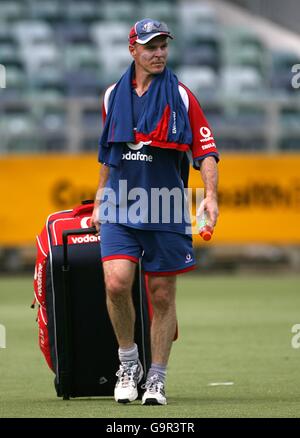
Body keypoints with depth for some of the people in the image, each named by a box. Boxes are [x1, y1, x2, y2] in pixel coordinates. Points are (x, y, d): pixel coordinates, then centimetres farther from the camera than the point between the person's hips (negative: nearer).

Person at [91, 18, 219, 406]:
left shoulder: (181, 97, 0)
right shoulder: (113, 96, 9)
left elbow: (206, 151, -2)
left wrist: (210, 194, -17)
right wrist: (100, 200, 22)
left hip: (166, 213, -1)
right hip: (120, 210, 1)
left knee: (162, 296, 3)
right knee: (116, 283, -17)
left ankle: (156, 380, 14)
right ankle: (128, 361, 4)